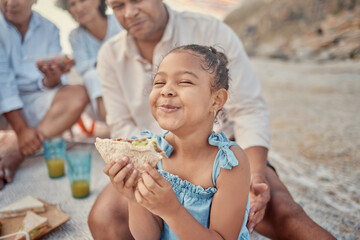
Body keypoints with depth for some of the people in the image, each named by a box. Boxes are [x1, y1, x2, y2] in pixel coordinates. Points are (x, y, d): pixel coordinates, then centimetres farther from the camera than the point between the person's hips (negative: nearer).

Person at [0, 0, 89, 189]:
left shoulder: (48, 30, 1)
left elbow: (47, 86, -4)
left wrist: (52, 79, -30)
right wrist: (21, 129, -23)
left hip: (35, 100, 3)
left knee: (78, 95, -24)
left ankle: (16, 158, -29)